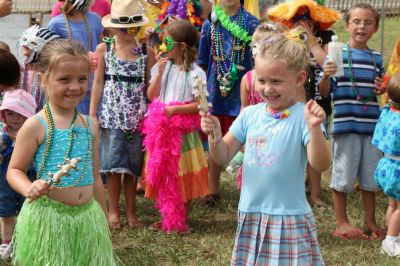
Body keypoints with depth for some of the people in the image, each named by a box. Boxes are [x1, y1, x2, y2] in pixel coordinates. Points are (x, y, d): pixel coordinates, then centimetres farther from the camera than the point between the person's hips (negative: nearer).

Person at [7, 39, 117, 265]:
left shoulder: (90, 125, 7)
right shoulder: (36, 126, -9)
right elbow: (14, 171, -4)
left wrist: (104, 220, 19)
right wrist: (29, 189, -24)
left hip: (87, 217, 5)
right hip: (47, 217, -5)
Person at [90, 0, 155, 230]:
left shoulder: (147, 52, 1)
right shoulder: (104, 50, 0)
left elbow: (151, 87, 4)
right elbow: (98, 84, 3)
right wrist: (92, 116, 1)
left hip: (137, 118, 1)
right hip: (111, 116, -1)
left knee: (133, 165, 7)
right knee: (114, 164, 2)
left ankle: (131, 211, 18)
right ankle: (114, 210, 14)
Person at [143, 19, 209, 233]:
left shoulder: (194, 73, -11)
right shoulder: (162, 67, 5)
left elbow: (200, 104, -12)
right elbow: (151, 96, 1)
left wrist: (175, 109, -20)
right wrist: (159, 72, -9)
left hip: (183, 131, -5)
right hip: (161, 129, 5)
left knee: (183, 178, 4)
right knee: (162, 175, 12)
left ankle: (182, 221, 17)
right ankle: (166, 218, 25)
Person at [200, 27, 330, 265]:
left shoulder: (303, 117, -11)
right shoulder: (250, 114, 5)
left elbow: (321, 164, -21)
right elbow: (223, 158, 8)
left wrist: (315, 128, -36)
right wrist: (215, 134, -12)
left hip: (290, 219, -5)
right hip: (251, 216, 5)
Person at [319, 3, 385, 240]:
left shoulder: (376, 58, 8)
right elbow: (324, 91, -4)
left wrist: (382, 89, -2)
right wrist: (326, 76, -23)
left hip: (372, 124, 4)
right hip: (345, 124, -4)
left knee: (371, 176, 12)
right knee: (343, 175, 4)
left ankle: (370, 221, 27)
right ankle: (341, 222, 18)